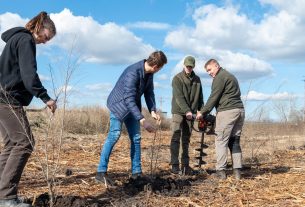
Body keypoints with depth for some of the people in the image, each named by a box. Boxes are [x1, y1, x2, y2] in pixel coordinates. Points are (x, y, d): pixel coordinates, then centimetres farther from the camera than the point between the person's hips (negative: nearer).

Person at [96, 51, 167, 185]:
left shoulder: (149, 73, -5)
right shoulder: (132, 73, -31)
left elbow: (149, 92, 5)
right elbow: (129, 100, -34)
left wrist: (152, 111, -10)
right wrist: (142, 120, -38)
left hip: (132, 107, 8)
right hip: (119, 105, -8)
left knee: (136, 138, 5)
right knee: (114, 135, -15)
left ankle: (136, 172, 10)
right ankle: (101, 172, -12)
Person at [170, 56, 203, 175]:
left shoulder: (197, 80, 12)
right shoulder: (177, 79, -4)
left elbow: (200, 97, 15)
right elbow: (179, 97, -14)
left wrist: (200, 110, 2)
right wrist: (187, 111, -24)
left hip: (190, 113, 5)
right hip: (178, 112, -4)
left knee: (186, 140, 8)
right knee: (176, 138, -7)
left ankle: (185, 165, 11)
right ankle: (175, 165, -6)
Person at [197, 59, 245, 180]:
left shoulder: (220, 77, -3)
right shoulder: (230, 76, 26)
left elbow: (213, 98, -8)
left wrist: (202, 113, -2)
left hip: (227, 111, -9)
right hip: (239, 110, 9)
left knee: (221, 141, -5)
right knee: (235, 142, 10)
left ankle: (221, 171, -8)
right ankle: (237, 171, 6)